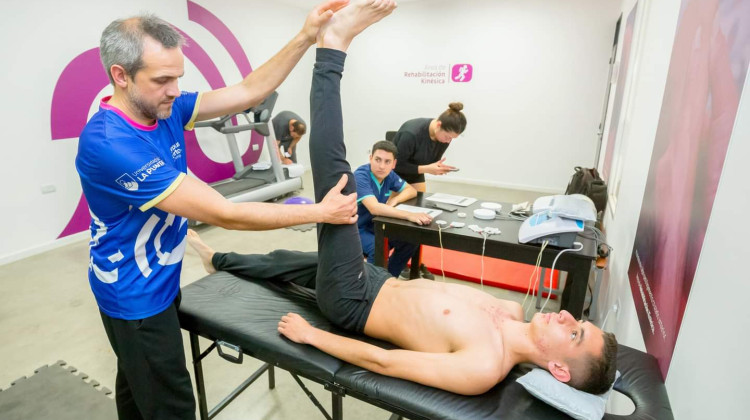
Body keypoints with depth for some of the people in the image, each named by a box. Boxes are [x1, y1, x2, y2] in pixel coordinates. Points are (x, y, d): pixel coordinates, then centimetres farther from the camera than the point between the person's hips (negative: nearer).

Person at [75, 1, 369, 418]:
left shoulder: (164, 109, -9)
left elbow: (248, 93, -7)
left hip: (154, 281, 8)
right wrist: (320, 211, -29)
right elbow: (225, 214, -35)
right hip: (136, 293, -8)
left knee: (137, 382, 29)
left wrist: (306, 38, -14)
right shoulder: (109, 144, -33)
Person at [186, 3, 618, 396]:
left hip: (352, 302, -6)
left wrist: (312, 334, -16)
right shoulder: (512, 312, -4)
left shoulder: (485, 367, -26)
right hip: (380, 279, 7)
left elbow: (382, 362, -24)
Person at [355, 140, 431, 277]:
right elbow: (374, 208, -39)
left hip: (374, 226, 7)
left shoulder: (388, 174, -4)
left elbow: (411, 190, 7)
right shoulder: (361, 176, -25)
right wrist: (409, 215, -47)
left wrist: (395, 200, -14)